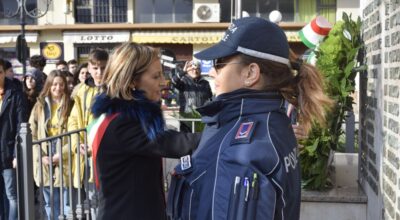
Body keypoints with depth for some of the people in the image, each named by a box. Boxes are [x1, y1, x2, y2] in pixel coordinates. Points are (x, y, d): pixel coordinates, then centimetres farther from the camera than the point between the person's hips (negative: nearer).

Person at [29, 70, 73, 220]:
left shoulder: (71, 106, 2)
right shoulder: (39, 106, 8)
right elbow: (32, 135, 5)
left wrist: (62, 153, -14)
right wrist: (41, 156, -7)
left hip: (65, 163, -2)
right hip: (45, 164, 3)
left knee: (68, 206, 1)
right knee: (51, 206, 12)